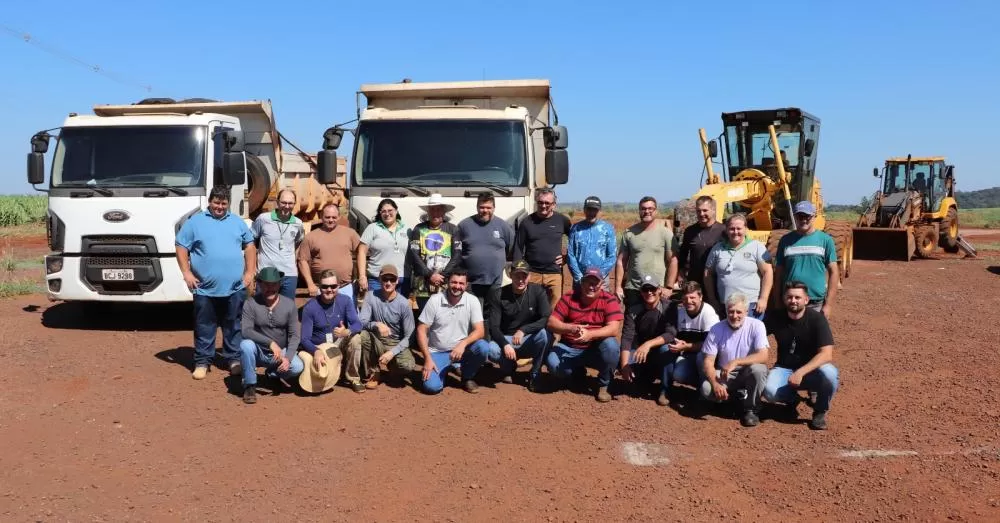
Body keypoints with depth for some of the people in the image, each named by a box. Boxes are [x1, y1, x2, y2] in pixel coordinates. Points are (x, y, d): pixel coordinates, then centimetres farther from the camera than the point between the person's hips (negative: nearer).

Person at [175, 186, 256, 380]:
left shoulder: (238, 222, 11)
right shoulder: (195, 222, 2)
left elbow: (249, 245, 15)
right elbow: (180, 246, 1)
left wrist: (250, 272, 6)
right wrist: (187, 273, -7)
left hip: (235, 287, 2)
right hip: (205, 288, -2)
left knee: (234, 326, 9)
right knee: (204, 327, 5)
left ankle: (234, 359, 19)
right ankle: (202, 361, 14)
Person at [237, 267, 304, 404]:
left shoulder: (289, 304, -5)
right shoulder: (251, 304, -9)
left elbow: (294, 335, -5)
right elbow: (245, 331, -22)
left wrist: (288, 358, -22)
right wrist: (271, 343, -34)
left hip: (281, 352, 1)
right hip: (259, 352, -1)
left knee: (298, 367, -26)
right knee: (246, 345, -33)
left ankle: (274, 373, 11)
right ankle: (250, 386, -12)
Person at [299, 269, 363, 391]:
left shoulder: (345, 300, -7)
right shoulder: (310, 307, -13)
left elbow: (357, 325, -17)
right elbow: (305, 339, -14)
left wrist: (347, 332, -41)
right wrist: (316, 351, -35)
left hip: (340, 344, 1)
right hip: (317, 347, -1)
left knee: (355, 337, -31)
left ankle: (353, 378, -10)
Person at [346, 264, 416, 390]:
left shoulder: (404, 304, -12)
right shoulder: (371, 296, -9)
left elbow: (408, 336, -10)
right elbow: (361, 322, -16)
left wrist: (392, 352, -24)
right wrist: (376, 325, -37)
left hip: (396, 344, -1)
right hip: (376, 342, 1)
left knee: (408, 366, -31)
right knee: (361, 335, -32)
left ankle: (392, 366, 10)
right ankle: (373, 372, -5)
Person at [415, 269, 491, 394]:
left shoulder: (472, 301, -9)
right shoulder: (434, 300, -11)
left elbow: (480, 331, -14)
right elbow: (421, 330, -8)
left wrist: (463, 344, -33)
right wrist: (427, 358, -16)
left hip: (462, 349, 1)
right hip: (438, 352, -1)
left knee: (483, 347, -29)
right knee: (431, 386, -23)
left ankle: (467, 377, 1)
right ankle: (445, 369, 14)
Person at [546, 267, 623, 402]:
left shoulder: (609, 300, -9)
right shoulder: (568, 298, -5)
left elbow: (613, 329, -22)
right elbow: (551, 323, -11)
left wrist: (590, 334, -40)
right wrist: (570, 328, -33)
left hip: (596, 349, -1)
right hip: (570, 348, 1)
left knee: (611, 345, -34)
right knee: (553, 363, -28)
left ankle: (603, 386, -7)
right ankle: (578, 372, 11)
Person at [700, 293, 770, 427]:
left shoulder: (756, 325, -11)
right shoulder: (716, 329, -7)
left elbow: (763, 357, -22)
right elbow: (708, 362, -10)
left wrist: (735, 362, -33)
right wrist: (715, 384, -29)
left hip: (749, 375, -2)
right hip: (725, 376, 2)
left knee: (758, 369, -35)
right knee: (706, 389, -28)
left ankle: (749, 410, -12)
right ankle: (742, 399, 1)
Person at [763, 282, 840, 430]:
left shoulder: (817, 319, -14)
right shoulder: (776, 318, -4)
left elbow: (826, 354, -23)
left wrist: (801, 372, -35)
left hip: (811, 370, -2)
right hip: (784, 369, 2)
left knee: (829, 374, -36)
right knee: (769, 391, -31)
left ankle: (820, 411, -6)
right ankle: (792, 399, 8)